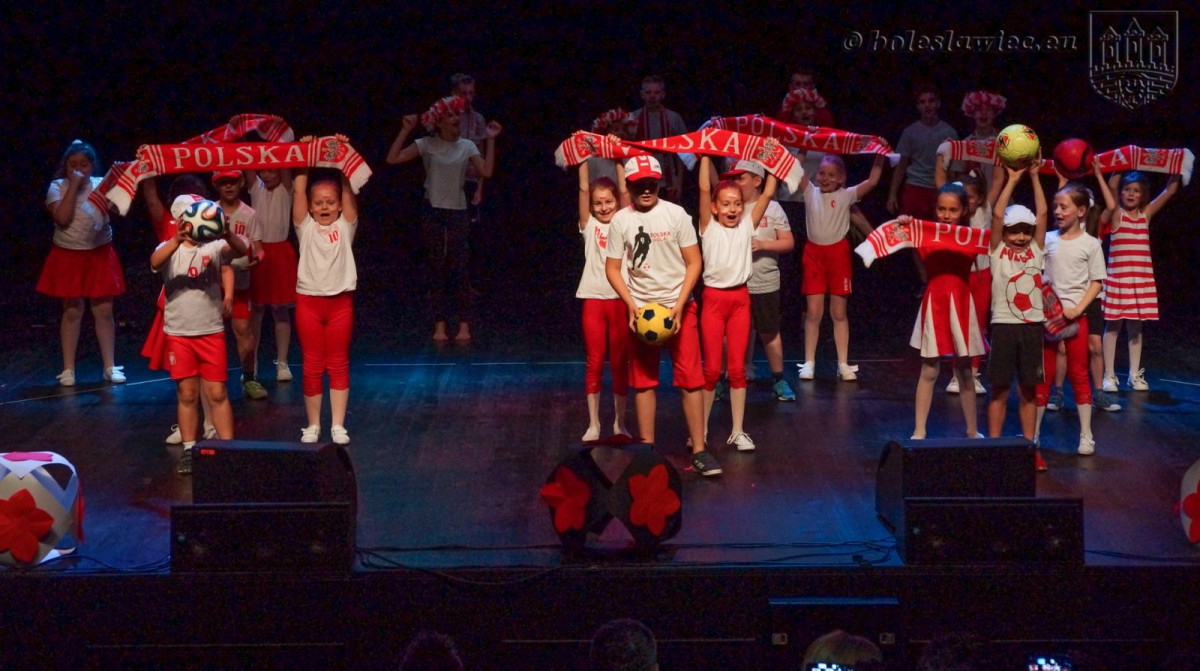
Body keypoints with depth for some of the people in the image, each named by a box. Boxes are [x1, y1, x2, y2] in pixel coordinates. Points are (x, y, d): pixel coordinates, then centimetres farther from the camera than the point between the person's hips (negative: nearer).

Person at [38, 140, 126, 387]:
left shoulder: (102, 184, 0)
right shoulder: (57, 187, -6)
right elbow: (62, 218, -20)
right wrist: (73, 186, -18)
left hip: (99, 255, 1)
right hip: (68, 256, -1)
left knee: (103, 311, 4)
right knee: (72, 312, 3)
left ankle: (110, 366, 12)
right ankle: (68, 369, 10)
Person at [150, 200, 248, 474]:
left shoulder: (214, 247, -1)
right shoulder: (170, 248, -1)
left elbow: (239, 250, -22)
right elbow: (155, 261, -24)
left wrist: (227, 234, -45)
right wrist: (177, 240, -44)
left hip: (211, 332, 0)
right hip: (179, 333, 0)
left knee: (217, 393, 2)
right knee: (187, 394, 7)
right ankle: (188, 450, 16)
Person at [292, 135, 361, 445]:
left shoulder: (345, 226, 5)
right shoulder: (305, 228, 5)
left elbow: (348, 189, -4)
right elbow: (299, 190, -3)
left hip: (340, 301, 0)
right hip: (308, 300, 0)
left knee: (338, 365, 4)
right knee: (312, 366, 4)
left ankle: (338, 425, 7)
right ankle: (312, 425, 12)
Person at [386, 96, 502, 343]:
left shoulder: (466, 146, 1)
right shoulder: (427, 145, -4)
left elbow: (487, 171, -12)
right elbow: (393, 159, -12)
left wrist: (491, 140, -13)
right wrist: (405, 131, -17)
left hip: (457, 212, 1)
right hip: (433, 212, 0)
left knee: (460, 269, -4)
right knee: (437, 268, 3)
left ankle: (464, 325, -1)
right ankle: (440, 324, 7)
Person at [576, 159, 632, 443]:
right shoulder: (590, 226, 6)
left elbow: (625, 191, -5)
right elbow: (583, 190, -3)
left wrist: (618, 160, -7)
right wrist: (584, 159, -9)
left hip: (621, 300, 0)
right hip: (594, 299, 0)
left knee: (620, 364, 5)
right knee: (594, 363, 3)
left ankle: (620, 423, 13)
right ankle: (593, 424, 9)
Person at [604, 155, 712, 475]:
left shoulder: (676, 214, -6)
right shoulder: (620, 220, -1)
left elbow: (694, 262, -4)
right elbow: (612, 268, 3)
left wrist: (679, 305, -13)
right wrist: (632, 306, -10)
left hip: (678, 305, -2)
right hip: (640, 307, 2)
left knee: (691, 378, -6)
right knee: (643, 380, 4)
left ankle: (699, 450, -3)